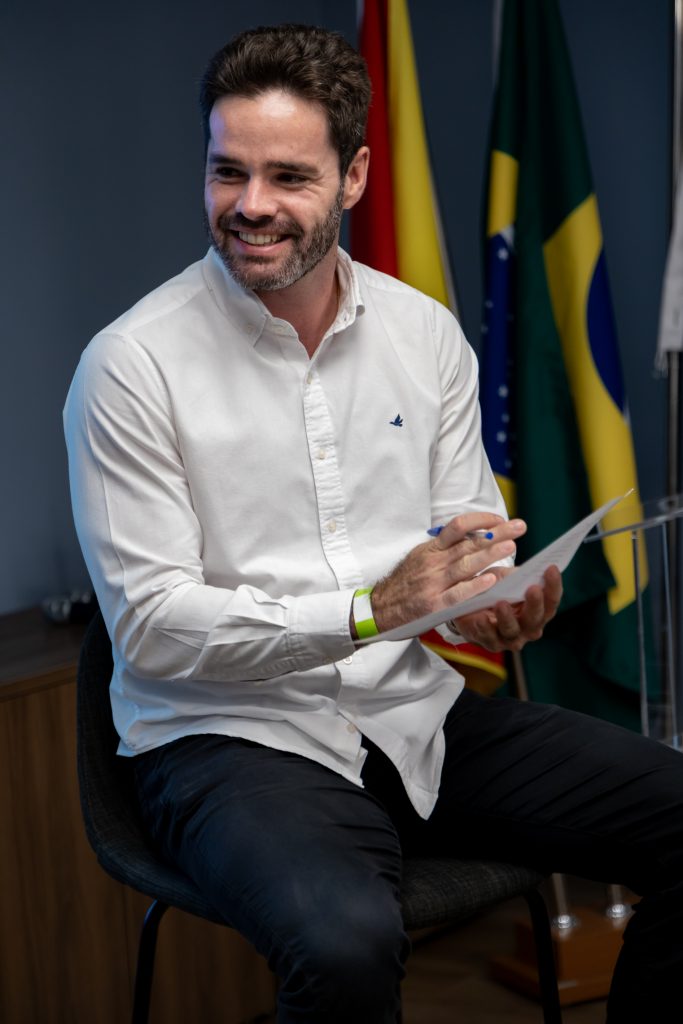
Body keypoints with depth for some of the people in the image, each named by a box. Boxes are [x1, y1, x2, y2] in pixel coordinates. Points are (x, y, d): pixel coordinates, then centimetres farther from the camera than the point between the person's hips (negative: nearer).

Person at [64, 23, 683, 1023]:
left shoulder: (426, 332, 6)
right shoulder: (132, 366, -9)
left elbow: (471, 535, 12)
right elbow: (151, 625, -13)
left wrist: (500, 603, -14)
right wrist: (371, 609, -24)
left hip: (418, 711, 5)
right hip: (228, 734, -5)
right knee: (346, 942, -36)